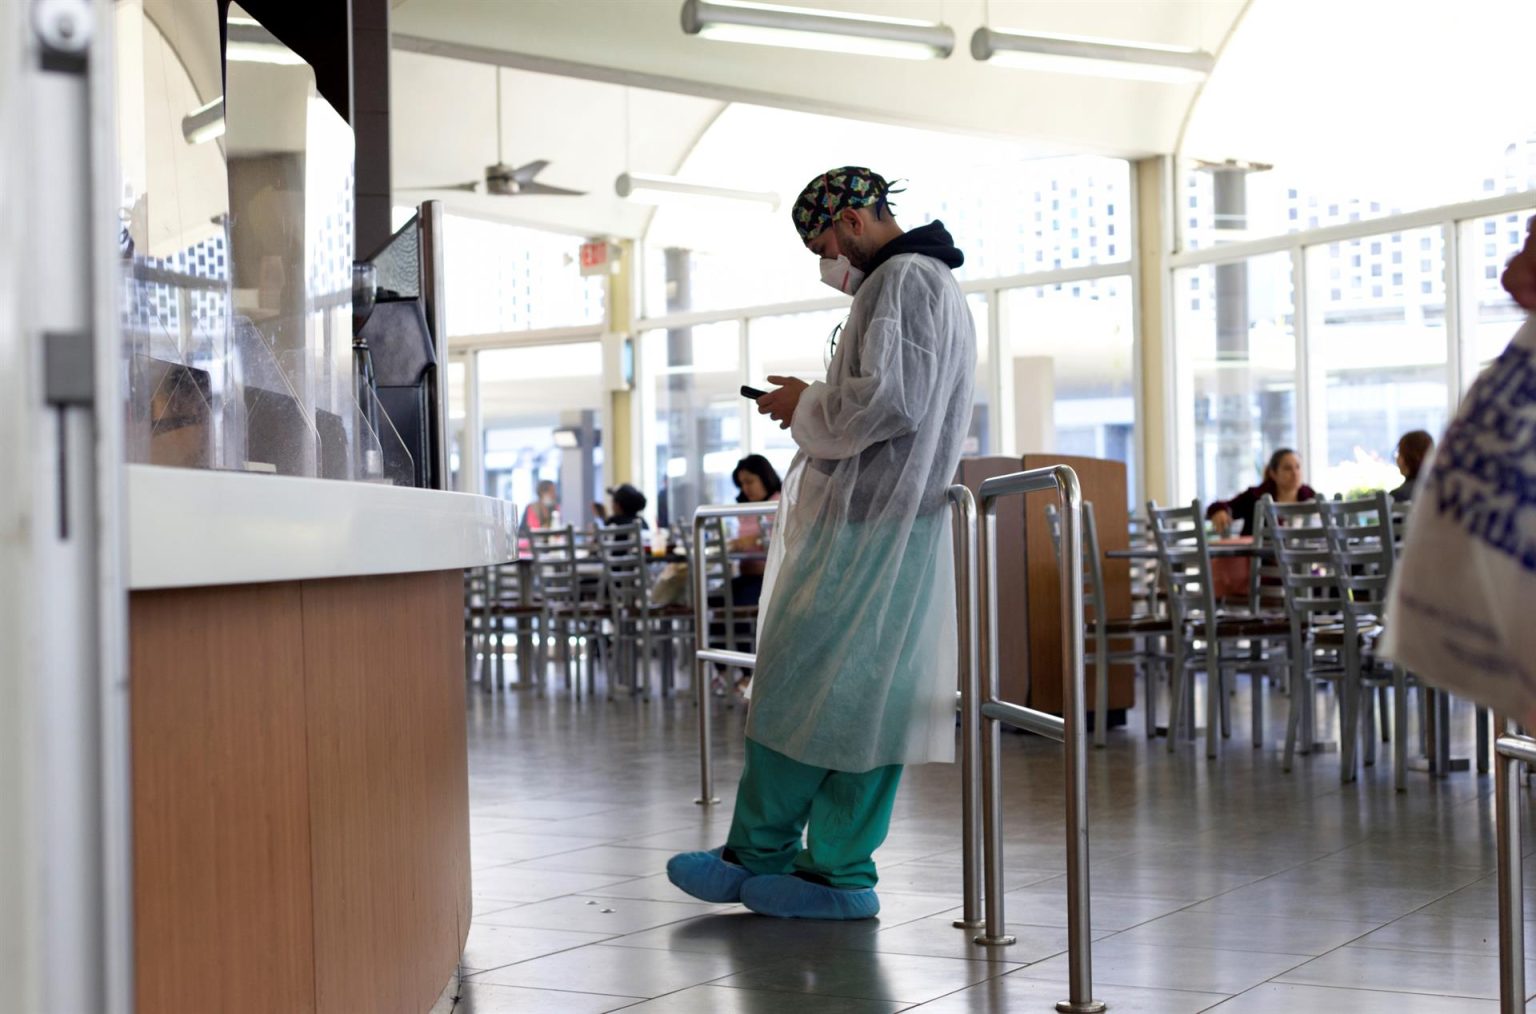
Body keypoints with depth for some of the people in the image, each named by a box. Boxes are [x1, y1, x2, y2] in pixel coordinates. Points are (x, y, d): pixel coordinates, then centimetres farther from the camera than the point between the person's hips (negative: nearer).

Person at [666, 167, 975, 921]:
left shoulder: (903, 281, -11)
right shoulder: (932, 284, 23)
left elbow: (888, 399, -22)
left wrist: (806, 404, -6)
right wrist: (819, 402, 16)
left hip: (864, 529, -11)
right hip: (900, 523, 11)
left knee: (798, 691, -3)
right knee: (865, 700, 7)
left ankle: (758, 852, 6)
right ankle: (838, 872, 8)